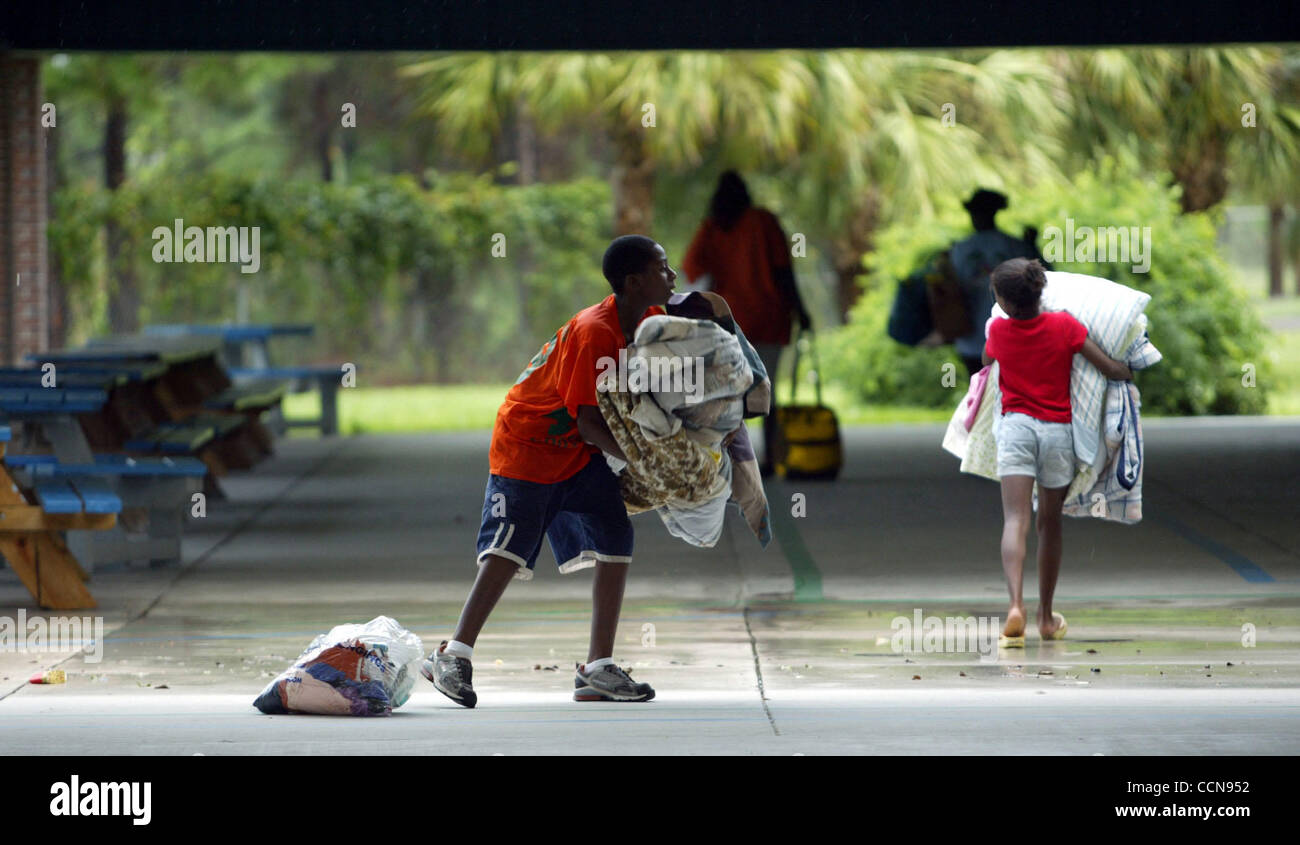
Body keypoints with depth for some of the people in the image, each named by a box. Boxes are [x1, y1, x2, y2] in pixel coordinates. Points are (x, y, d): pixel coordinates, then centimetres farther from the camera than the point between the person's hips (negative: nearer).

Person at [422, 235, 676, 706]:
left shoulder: (651, 322, -3)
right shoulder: (594, 332, -28)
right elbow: (589, 425, -29)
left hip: (578, 454, 8)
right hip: (525, 443, -8)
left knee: (616, 542, -4)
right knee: (510, 550, -14)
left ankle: (598, 669, -3)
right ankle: (454, 657, -9)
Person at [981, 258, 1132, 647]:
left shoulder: (999, 330, -1)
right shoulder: (1064, 325, -3)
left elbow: (987, 361, 23)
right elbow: (1111, 368, -2)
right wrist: (1128, 373, 20)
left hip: (1016, 425, -2)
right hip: (1058, 429, 2)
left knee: (1015, 520, -12)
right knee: (1050, 523, 16)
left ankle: (1015, 605, -35)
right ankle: (1046, 617, 27)